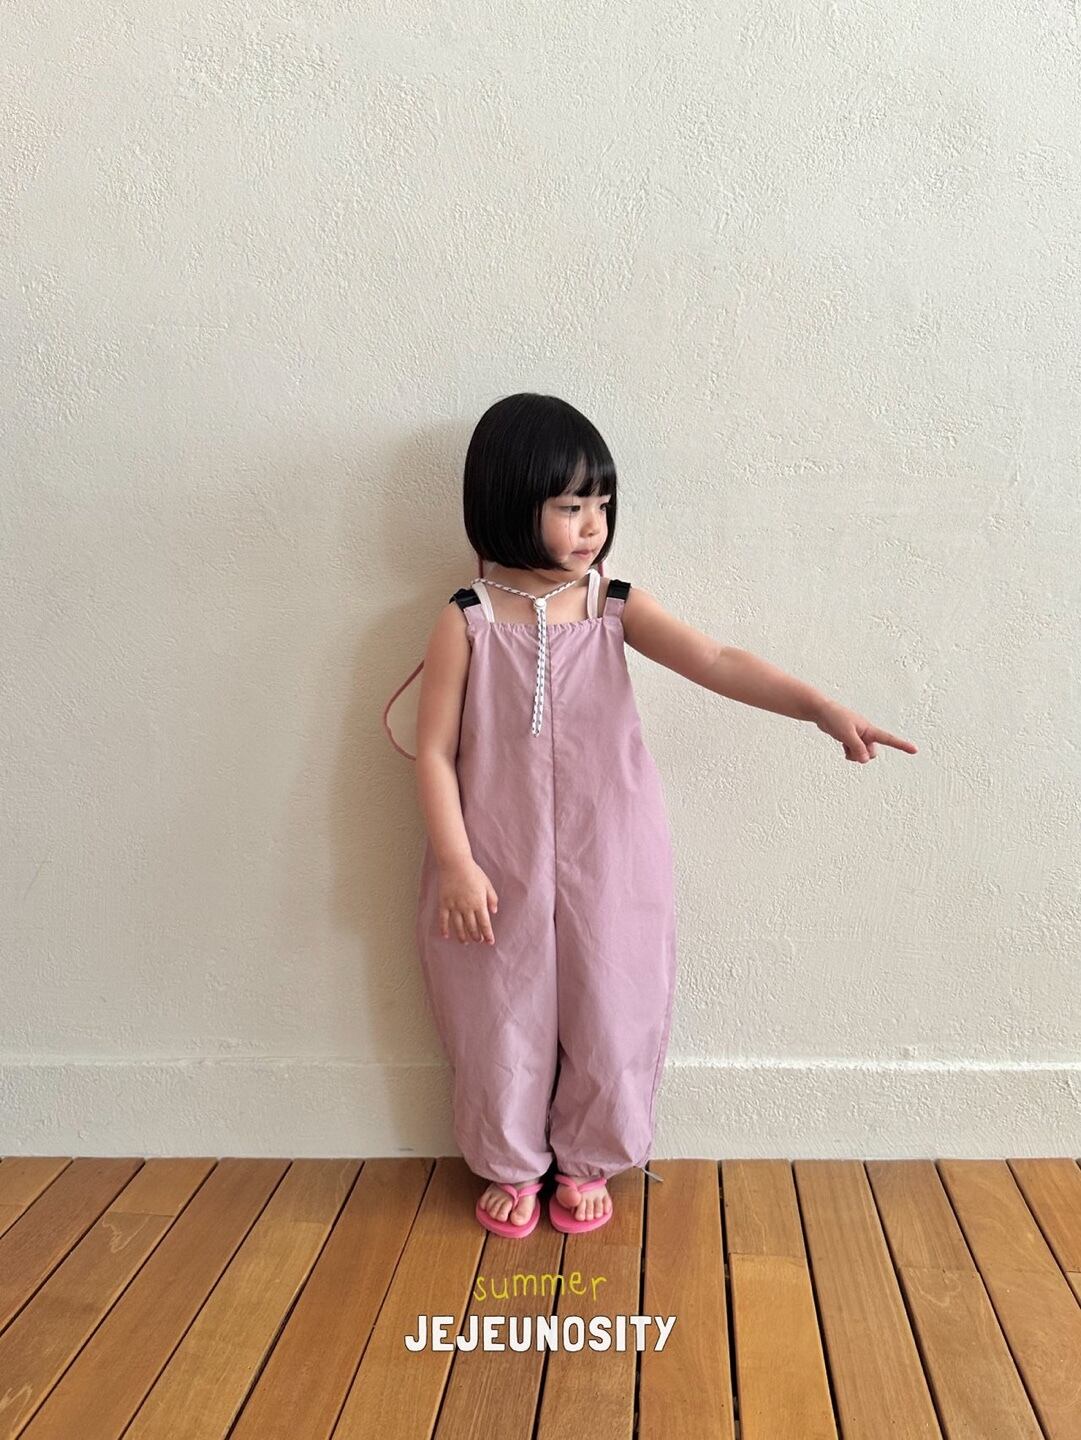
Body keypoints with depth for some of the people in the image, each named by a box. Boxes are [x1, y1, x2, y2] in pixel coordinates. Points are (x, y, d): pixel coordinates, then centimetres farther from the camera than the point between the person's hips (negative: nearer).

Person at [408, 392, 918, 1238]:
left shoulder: (618, 609, -4)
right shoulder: (467, 622, -8)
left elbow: (717, 663, -17)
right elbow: (434, 751, -7)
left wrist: (824, 707, -30)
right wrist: (456, 864, -14)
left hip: (608, 865, 2)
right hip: (499, 870, -1)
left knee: (608, 1017, 13)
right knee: (504, 1019, 13)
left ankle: (586, 1162, 38)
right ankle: (512, 1166, 38)